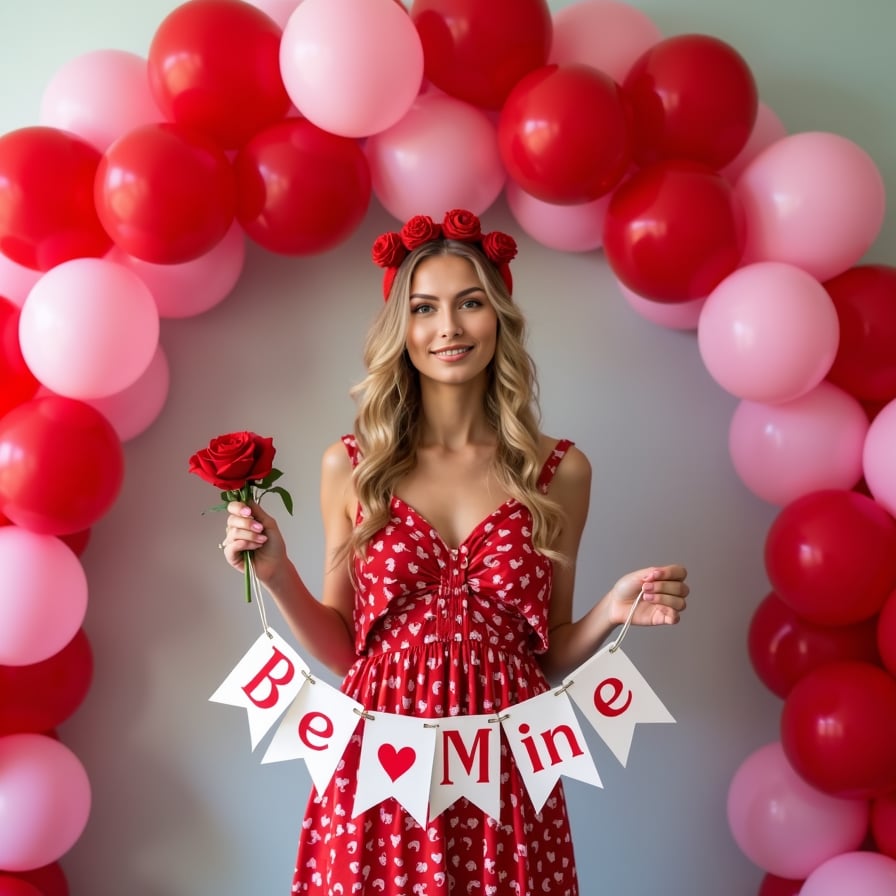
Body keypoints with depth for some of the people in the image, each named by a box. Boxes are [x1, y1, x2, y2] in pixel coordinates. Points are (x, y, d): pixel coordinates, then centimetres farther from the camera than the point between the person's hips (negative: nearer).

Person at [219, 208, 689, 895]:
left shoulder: (559, 471, 0)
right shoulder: (352, 467, -1)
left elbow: (549, 656, 7)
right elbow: (342, 649, 5)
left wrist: (614, 611, -10)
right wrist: (277, 574, -9)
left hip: (503, 776, 1)